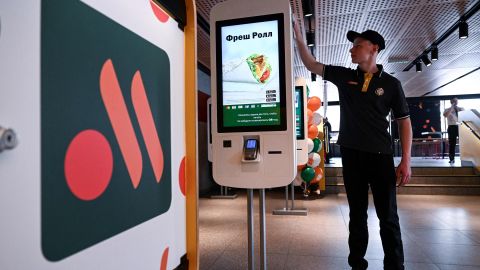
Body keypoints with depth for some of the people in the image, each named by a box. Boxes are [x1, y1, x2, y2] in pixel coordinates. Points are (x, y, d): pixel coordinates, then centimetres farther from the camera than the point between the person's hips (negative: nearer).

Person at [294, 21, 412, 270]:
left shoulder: (391, 83, 0)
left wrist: (406, 160, -5)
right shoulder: (344, 76, 6)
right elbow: (311, 65, 5)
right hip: (350, 154, 2)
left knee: (388, 216, 4)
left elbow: (404, 122, 2)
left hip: (380, 155, -2)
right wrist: (298, 35, -5)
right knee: (357, 213, 12)